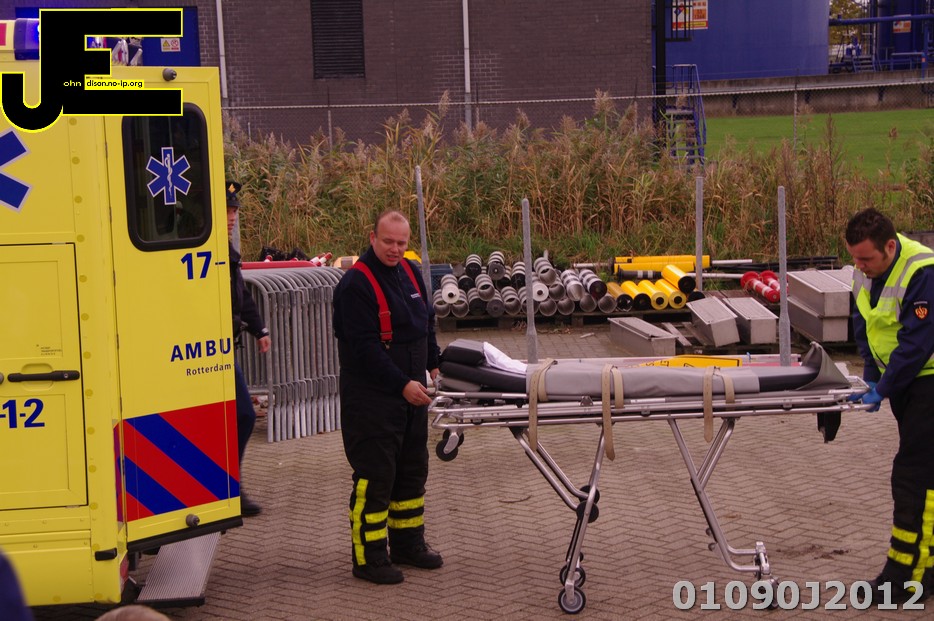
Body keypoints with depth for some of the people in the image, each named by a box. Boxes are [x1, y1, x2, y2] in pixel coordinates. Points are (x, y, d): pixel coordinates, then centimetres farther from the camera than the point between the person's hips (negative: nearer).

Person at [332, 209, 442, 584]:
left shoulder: (409, 273, 9)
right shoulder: (356, 283, -17)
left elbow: (427, 321, 23)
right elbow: (365, 347, -22)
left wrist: (432, 364, 16)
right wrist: (402, 385, -22)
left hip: (411, 393, 9)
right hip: (372, 397, -9)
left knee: (412, 471, 16)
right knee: (374, 477, -4)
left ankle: (408, 545, 29)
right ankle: (369, 558, 4)